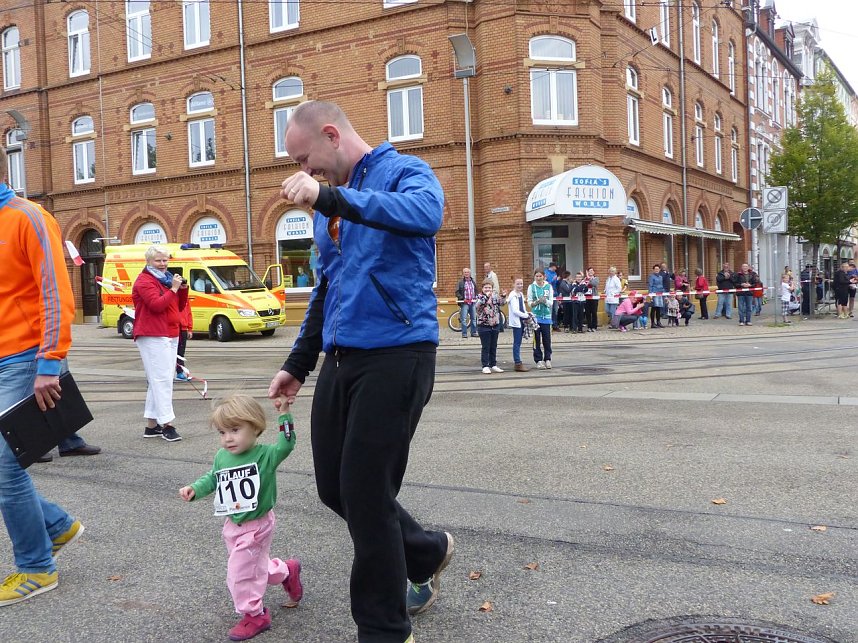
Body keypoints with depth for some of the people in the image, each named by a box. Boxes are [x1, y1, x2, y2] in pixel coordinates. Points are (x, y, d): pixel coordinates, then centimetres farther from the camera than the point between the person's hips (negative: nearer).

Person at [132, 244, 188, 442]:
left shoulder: (166, 279, 21)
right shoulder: (144, 281, -6)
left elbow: (179, 307, 19)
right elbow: (157, 304, -21)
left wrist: (183, 289, 4)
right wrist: (174, 288, -15)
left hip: (170, 335, 9)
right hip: (153, 336, -9)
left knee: (157, 380, 10)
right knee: (162, 379, -14)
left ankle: (151, 425, 15)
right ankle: (167, 424, -15)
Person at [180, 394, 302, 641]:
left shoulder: (265, 455, -20)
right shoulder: (221, 457, -3)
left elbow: (286, 444, -34)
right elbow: (212, 479, 13)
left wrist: (284, 414, -38)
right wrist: (194, 489, -2)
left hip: (256, 526, -7)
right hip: (233, 526, 7)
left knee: (240, 573, -1)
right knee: (256, 566, 21)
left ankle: (254, 615, 21)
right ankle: (287, 571, 49)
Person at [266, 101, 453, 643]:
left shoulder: (403, 171, -5)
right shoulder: (333, 202, 19)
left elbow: (426, 213, -30)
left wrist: (330, 198, -37)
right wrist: (298, 364, 22)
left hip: (397, 354, -8)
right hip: (342, 359, 8)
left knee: (364, 492, -5)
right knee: (335, 488, 11)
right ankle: (425, 553, 35)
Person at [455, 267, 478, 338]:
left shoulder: (473, 281, 14)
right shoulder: (460, 282, -2)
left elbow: (476, 291, 23)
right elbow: (457, 292, -5)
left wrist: (476, 297, 8)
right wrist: (462, 298, -15)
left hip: (473, 302, 5)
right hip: (464, 303, -5)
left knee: (474, 318, 8)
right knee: (464, 319, -6)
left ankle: (473, 332, 16)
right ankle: (464, 333, -1)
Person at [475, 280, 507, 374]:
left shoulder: (495, 296, 8)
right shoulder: (480, 296, -5)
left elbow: (502, 303, -3)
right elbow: (478, 305, -23)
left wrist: (503, 296, -23)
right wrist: (486, 296, -36)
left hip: (495, 325, 5)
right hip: (484, 326, -5)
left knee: (493, 347, 12)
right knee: (486, 347, -1)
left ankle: (493, 365, 22)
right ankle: (485, 366, 5)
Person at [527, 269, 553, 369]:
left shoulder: (549, 287, 5)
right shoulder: (531, 287, 3)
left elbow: (551, 303, 3)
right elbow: (529, 303, 1)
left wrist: (545, 301, -17)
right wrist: (537, 302, -18)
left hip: (546, 316, 1)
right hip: (535, 316, -1)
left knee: (547, 338, 1)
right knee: (537, 339, 0)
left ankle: (547, 359, 12)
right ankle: (538, 360, 7)